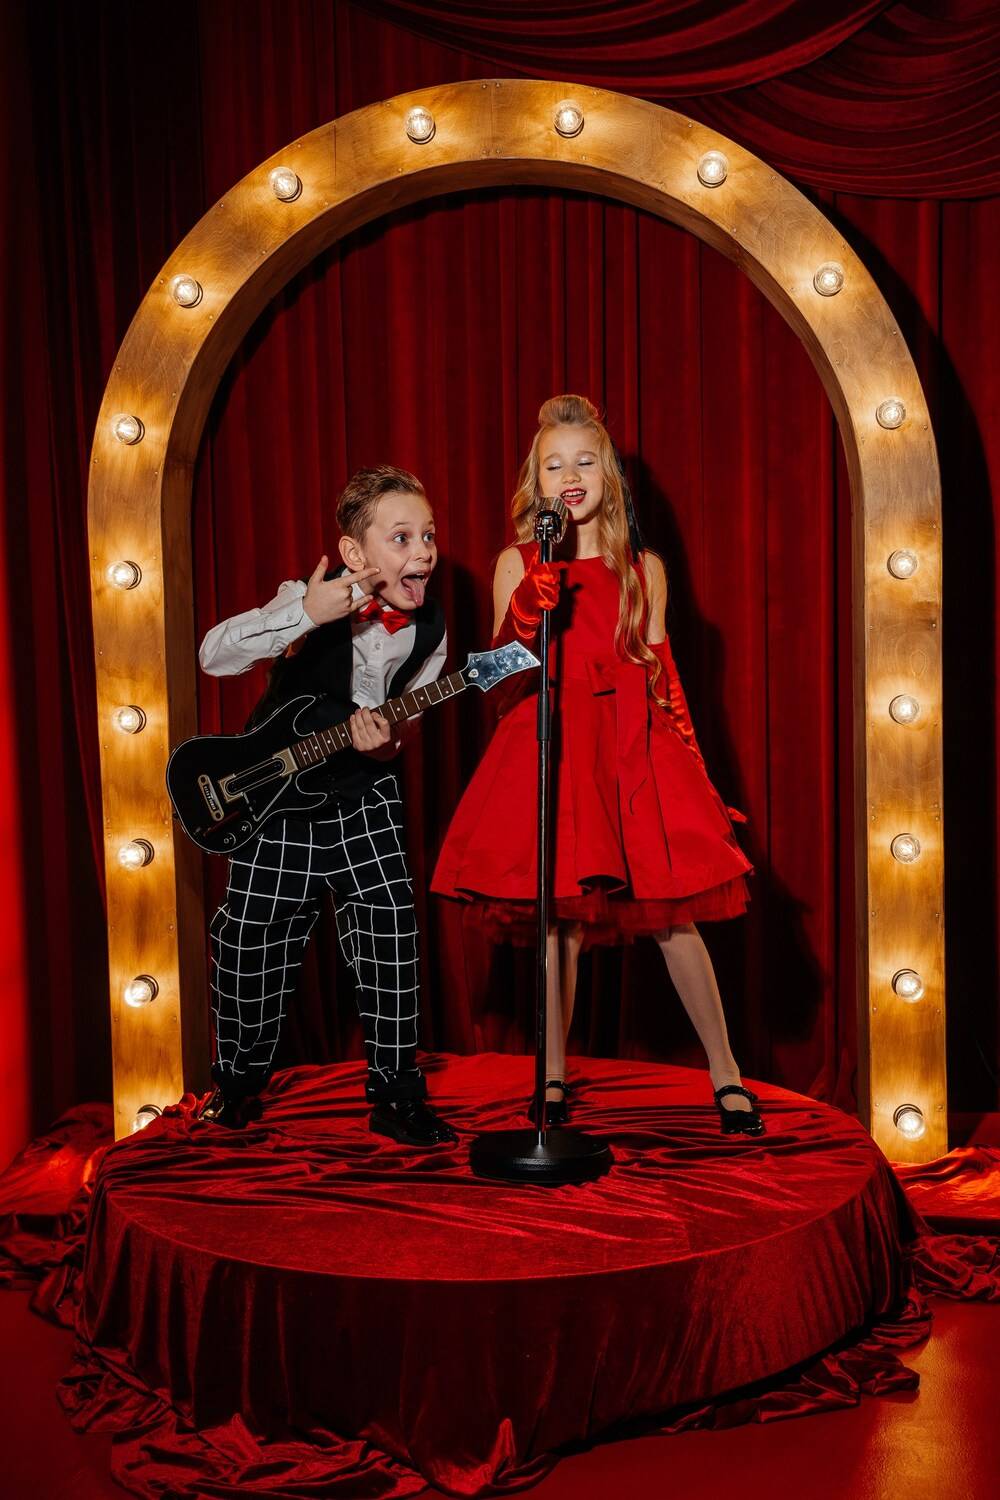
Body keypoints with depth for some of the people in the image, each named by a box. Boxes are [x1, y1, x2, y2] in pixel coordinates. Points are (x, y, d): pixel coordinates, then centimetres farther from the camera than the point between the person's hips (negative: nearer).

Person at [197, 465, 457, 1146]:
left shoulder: (429, 629, -6)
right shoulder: (311, 599, -17)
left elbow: (403, 722, 5)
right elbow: (214, 654, -26)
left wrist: (386, 742, -20)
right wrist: (303, 616, -38)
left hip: (361, 795, 2)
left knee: (390, 924, -8)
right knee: (251, 937, 5)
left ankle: (396, 1092, 7)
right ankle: (240, 1077, 29)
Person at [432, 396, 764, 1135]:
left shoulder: (644, 567, 8)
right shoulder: (518, 564, 5)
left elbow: (660, 674, 11)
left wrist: (689, 760, 5)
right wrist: (529, 608, -15)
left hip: (632, 748, 1)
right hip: (546, 747, 0)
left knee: (673, 914, -1)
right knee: (560, 916, 2)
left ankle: (726, 1073, 12)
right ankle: (554, 1076, 17)